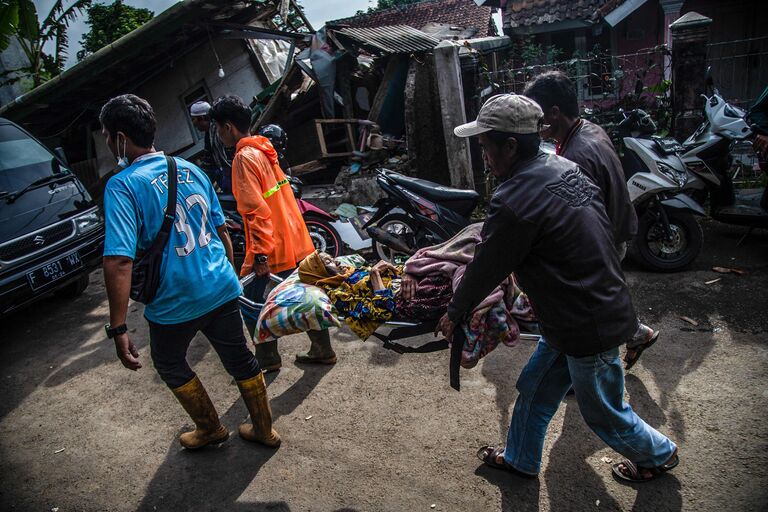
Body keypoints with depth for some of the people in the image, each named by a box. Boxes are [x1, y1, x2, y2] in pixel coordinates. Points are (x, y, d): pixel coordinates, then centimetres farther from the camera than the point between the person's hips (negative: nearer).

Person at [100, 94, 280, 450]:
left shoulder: (122, 185, -15)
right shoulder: (190, 169, 4)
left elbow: (119, 261, -25)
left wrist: (118, 329, -20)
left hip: (176, 302, -5)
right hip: (222, 288, 5)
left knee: (170, 365, 23)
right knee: (239, 359, 20)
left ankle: (210, 428, 38)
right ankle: (264, 429, 36)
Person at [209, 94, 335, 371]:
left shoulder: (244, 158, -15)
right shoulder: (264, 149, 11)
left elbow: (257, 211, -23)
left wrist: (260, 254, -22)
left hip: (273, 249, -9)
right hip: (296, 241, 9)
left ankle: (268, 358, 20)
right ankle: (322, 350, 29)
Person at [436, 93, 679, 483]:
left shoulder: (515, 201, -28)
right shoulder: (566, 168, 0)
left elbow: (486, 269, -17)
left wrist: (454, 313, 0)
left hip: (588, 326, -9)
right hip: (606, 303, 9)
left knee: (603, 412, 17)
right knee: (533, 389, 21)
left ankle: (659, 455, 43)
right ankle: (520, 459, 40)